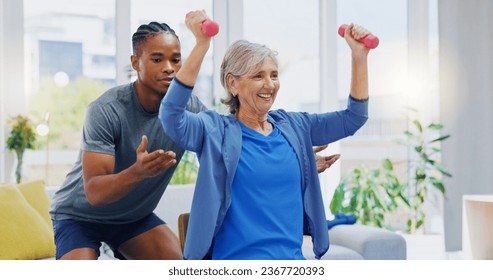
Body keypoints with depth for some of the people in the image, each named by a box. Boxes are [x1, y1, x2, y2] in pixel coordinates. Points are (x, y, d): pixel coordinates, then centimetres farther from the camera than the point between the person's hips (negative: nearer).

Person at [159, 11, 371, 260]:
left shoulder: (293, 127, 11)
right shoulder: (216, 132, -4)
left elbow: (353, 118, 12)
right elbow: (171, 115, -21)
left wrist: (359, 55, 1)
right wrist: (201, 45, -29)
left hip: (293, 258, 5)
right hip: (238, 261, -5)